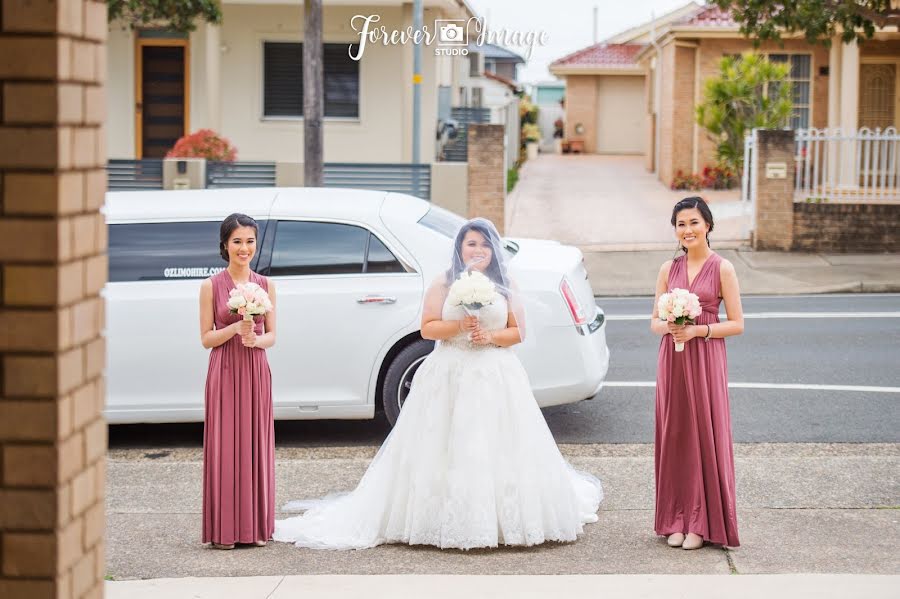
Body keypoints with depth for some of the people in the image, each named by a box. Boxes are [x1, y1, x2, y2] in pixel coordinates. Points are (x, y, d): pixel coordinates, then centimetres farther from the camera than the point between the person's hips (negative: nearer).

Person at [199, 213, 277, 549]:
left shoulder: (265, 285, 8)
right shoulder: (212, 286, 0)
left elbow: (272, 335, 9)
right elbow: (206, 339, -1)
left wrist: (255, 339, -13)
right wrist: (236, 328, -16)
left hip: (256, 372, 3)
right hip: (224, 373, -3)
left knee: (256, 444, 5)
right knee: (224, 445, -2)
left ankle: (255, 525, 12)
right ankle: (224, 529, 2)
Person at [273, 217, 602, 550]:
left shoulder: (505, 286, 8)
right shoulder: (444, 284, 5)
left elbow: (518, 331, 7)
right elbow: (427, 328, 1)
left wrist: (491, 336, -11)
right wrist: (458, 326, -15)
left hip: (496, 376, 1)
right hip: (450, 376, -1)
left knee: (496, 448, -2)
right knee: (446, 451, -4)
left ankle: (505, 517, 9)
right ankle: (445, 517, 3)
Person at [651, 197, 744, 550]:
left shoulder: (722, 269, -2)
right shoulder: (669, 269, 9)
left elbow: (737, 324, -4)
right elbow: (655, 321, 12)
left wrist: (699, 329, -16)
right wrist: (669, 327, -10)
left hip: (705, 361, -4)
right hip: (671, 359, 4)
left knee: (705, 434, -2)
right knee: (674, 435, 5)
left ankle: (702, 523, 4)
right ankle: (676, 520, 13)